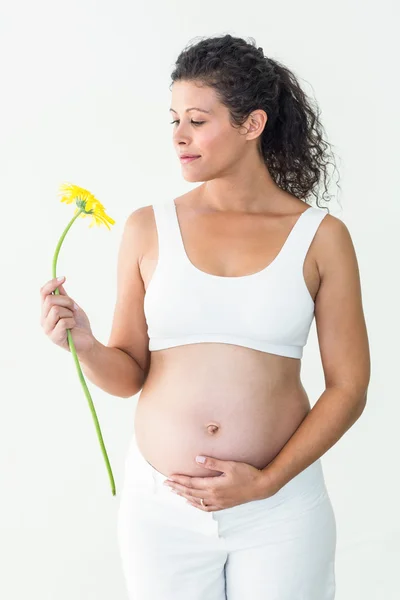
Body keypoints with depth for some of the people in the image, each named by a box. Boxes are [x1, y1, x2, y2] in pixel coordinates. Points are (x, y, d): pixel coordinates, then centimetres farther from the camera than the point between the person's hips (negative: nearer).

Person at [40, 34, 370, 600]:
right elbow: (129, 374, 5)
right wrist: (85, 345, -16)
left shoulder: (320, 236, -3)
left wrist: (267, 482, -10)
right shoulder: (148, 228, 1)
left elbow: (349, 388, -2)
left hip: (280, 507, -1)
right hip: (159, 504, 1)